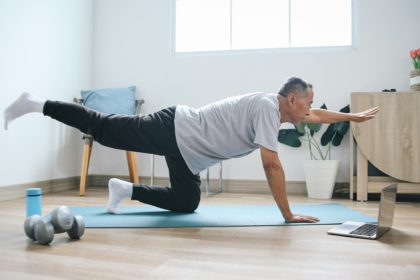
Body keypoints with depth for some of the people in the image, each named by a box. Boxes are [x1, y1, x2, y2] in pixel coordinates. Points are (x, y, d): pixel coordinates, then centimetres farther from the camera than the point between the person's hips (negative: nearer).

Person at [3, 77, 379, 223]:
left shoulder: (277, 107, 11)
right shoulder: (267, 106, -19)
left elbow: (314, 115, 29)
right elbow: (271, 165, -23)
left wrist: (355, 116, 33)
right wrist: (288, 214, -17)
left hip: (183, 143, 9)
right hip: (176, 132, -9)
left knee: (187, 203, 15)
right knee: (103, 130, -1)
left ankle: (127, 190, 21)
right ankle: (35, 104, 11)